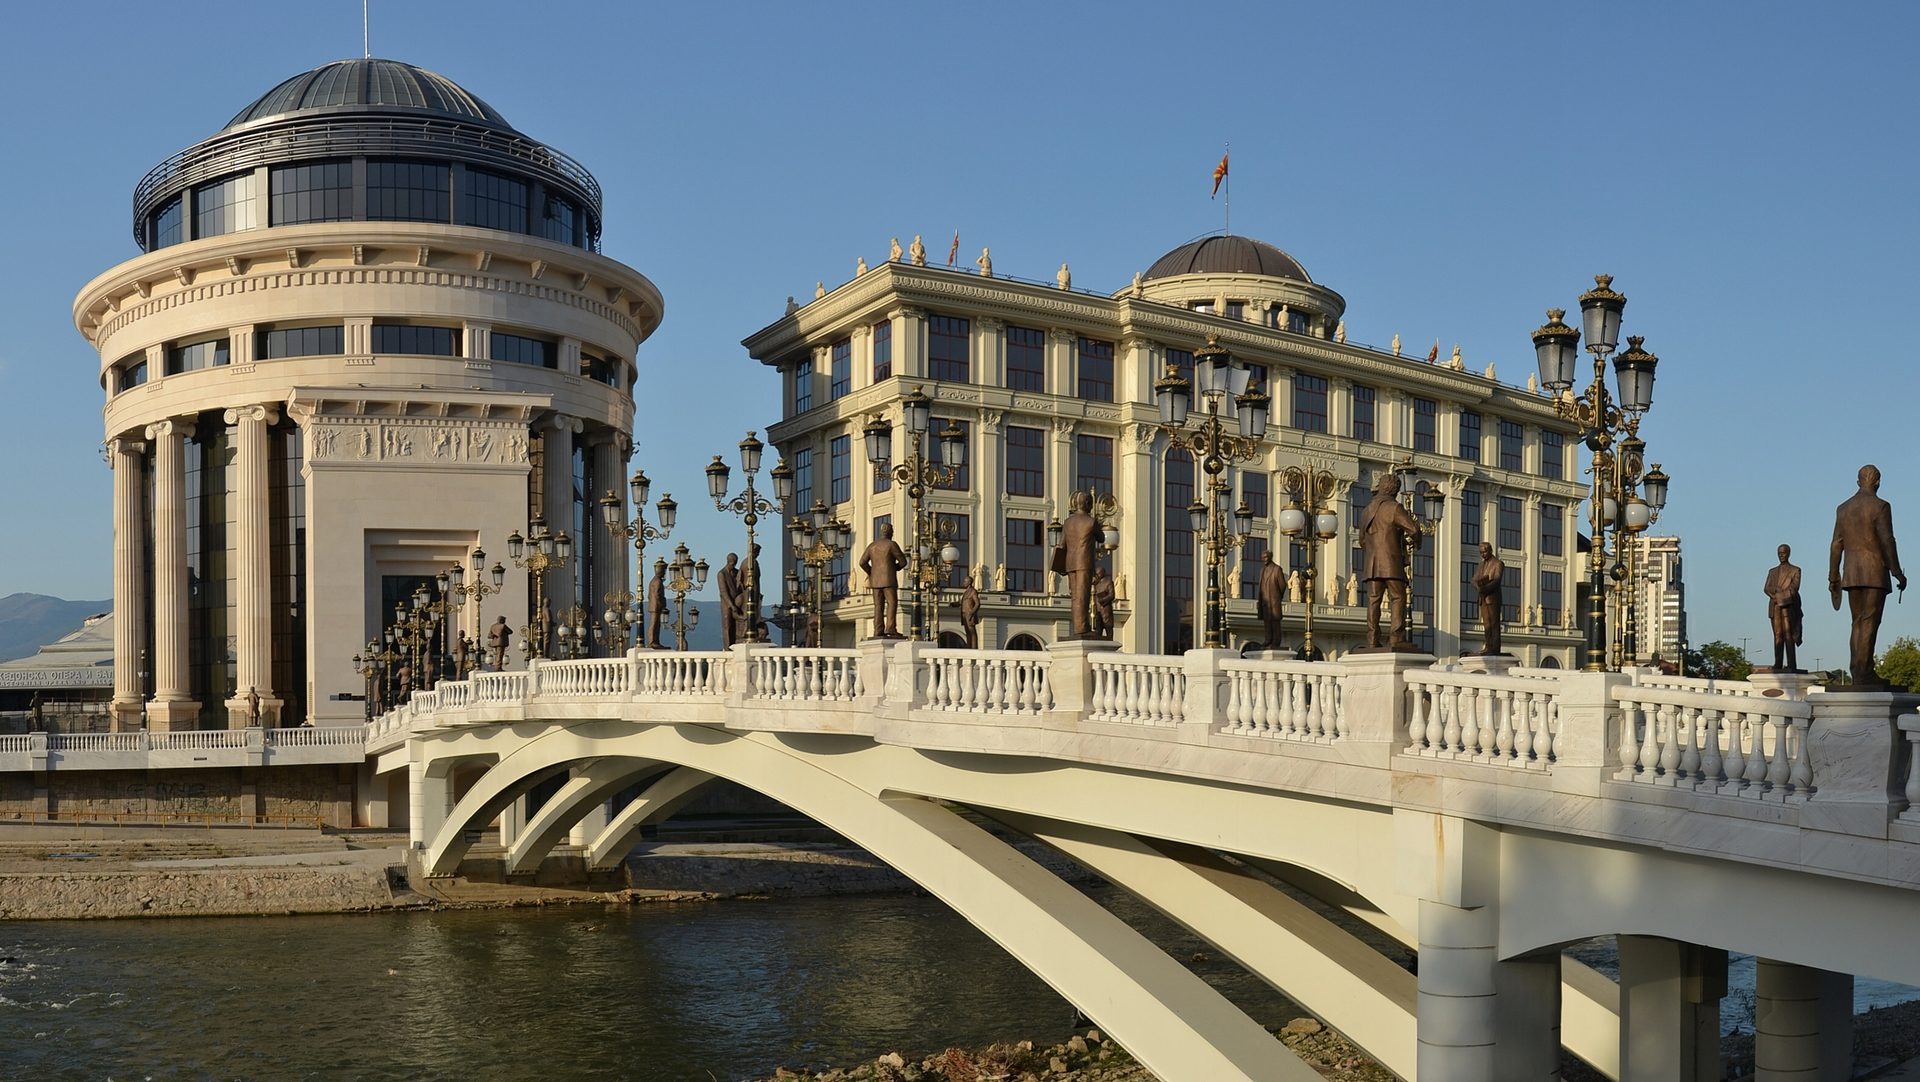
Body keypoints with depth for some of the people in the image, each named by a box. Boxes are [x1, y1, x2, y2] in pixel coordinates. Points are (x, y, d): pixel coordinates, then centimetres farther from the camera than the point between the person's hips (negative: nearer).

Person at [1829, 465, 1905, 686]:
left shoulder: (1843, 508, 11)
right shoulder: (1880, 506, -6)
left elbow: (1837, 545, 10)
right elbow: (1887, 542, -12)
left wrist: (1833, 576, 14)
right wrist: (1897, 573, -8)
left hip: (1852, 574, 5)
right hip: (1875, 572, -5)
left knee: (1858, 623, 9)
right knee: (1870, 623, -7)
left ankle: (1862, 672, 4)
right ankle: (1862, 673, -12)